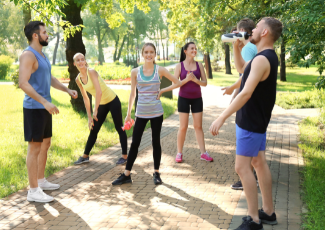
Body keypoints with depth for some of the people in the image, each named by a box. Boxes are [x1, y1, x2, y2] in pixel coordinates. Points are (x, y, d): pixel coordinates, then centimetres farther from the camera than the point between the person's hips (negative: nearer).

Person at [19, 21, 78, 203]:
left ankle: (41, 181, 31)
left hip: (45, 108, 10)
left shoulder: (42, 55, 15)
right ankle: (34, 191, 3)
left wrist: (68, 90, 15)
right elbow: (23, 83, -25)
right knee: (35, 147, -4)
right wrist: (45, 102, -31)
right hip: (34, 108, -10)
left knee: (45, 144, 17)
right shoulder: (28, 55, -15)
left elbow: (50, 79, 26)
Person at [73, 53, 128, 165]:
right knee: (93, 130, 11)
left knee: (119, 128, 1)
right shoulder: (78, 79, 0)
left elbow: (99, 92, -28)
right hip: (101, 104, 7)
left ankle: (124, 156, 11)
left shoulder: (91, 72, -21)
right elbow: (86, 98, 7)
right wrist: (89, 117, 6)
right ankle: (85, 156, 21)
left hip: (112, 101, -7)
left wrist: (95, 111, -25)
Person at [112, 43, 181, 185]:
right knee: (135, 143, 3)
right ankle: (126, 175, 9)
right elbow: (132, 94, 6)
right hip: (141, 113, 1)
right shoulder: (135, 72, 1)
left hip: (156, 112, -1)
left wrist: (162, 91, -4)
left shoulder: (160, 70, -2)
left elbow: (177, 83, 5)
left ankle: (156, 173, 20)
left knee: (156, 142, 8)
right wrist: (128, 113, 6)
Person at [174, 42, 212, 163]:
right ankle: (179, 153, 11)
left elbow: (205, 83, 1)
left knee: (198, 126, 6)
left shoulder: (199, 65, 3)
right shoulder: (180, 66, -3)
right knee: (183, 127, 1)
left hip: (197, 98, 2)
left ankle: (203, 153, 10)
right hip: (184, 98, -2)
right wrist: (186, 79, -21)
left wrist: (195, 79, -17)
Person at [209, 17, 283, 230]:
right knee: (259, 163, 15)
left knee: (242, 167, -6)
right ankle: (268, 212, 23)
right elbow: (242, 69, 25)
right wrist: (236, 47, 10)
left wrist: (222, 118, -30)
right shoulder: (269, 57, 9)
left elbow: (246, 93, -30)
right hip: (258, 119, 10)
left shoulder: (262, 59, -23)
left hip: (251, 122, -10)